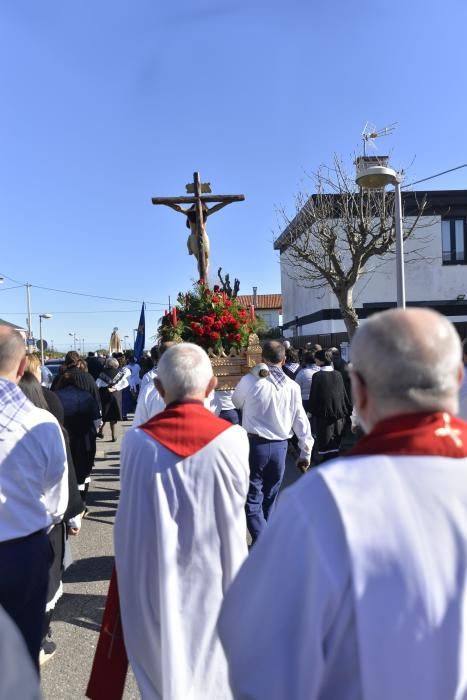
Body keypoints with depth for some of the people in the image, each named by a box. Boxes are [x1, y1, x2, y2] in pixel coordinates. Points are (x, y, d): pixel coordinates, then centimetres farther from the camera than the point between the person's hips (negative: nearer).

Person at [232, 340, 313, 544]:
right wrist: (305, 453, 12)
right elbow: (301, 421, 2)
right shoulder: (292, 387, -3)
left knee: (252, 500, 3)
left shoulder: (250, 380, -11)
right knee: (269, 499, 19)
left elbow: (236, 402, 9)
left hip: (255, 444, -3)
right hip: (279, 446, 4)